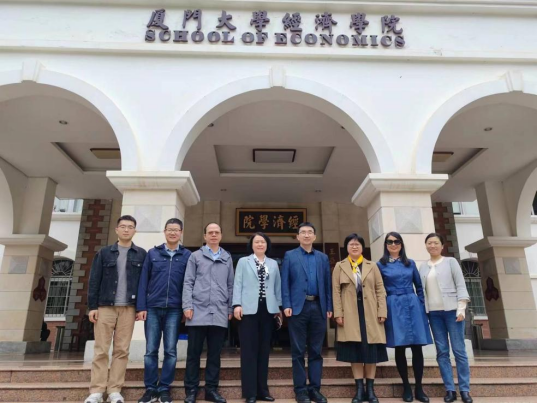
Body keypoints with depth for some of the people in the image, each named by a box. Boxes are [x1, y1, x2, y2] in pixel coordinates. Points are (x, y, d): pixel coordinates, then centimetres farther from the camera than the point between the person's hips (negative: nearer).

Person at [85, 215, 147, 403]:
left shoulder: (141, 254, 8)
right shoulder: (104, 252, 8)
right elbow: (94, 280, 5)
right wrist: (92, 306, -3)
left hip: (128, 308, 0)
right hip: (105, 307, 0)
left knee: (122, 350, 2)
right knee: (101, 350, 0)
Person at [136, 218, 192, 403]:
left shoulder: (187, 255, 4)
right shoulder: (152, 253, 7)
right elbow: (143, 281, 4)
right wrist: (141, 306, -3)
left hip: (174, 309, -1)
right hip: (153, 308, 1)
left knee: (170, 351, 3)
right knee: (151, 350, 5)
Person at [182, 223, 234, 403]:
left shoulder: (227, 258, 13)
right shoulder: (195, 256, 7)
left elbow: (230, 285, 13)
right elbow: (188, 283, 2)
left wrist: (230, 308, 9)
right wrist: (187, 306, -7)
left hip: (219, 313, 2)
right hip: (198, 311, -2)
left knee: (215, 354, 7)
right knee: (194, 353, 5)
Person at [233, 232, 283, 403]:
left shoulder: (274, 264, 15)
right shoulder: (243, 262, 8)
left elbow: (278, 286, 13)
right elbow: (237, 284, 1)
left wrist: (279, 306, 9)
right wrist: (237, 304, -10)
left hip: (267, 310, 3)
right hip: (249, 310, -3)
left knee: (264, 350, 8)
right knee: (249, 350, -1)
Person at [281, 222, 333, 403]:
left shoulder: (323, 258, 13)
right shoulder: (289, 256, 7)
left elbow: (327, 284, 10)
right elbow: (284, 283, 0)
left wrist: (329, 307, 3)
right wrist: (286, 305, -9)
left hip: (318, 307, 3)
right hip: (298, 307, -2)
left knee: (316, 350, 7)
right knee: (298, 351, 3)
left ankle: (315, 388, 16)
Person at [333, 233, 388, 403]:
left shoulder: (372, 266, 12)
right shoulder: (339, 266, 8)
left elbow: (380, 290, 6)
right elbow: (336, 291, 1)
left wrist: (382, 311, -4)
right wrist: (338, 313, -8)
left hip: (370, 313, 1)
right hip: (350, 314, -1)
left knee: (371, 350, 4)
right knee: (355, 350, 2)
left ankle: (370, 389, 15)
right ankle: (359, 389, 11)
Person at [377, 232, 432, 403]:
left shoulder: (410, 263, 11)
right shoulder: (381, 265, 4)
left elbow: (419, 286, 14)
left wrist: (422, 305, 5)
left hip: (412, 305, 2)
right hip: (394, 307, -2)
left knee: (417, 347, 0)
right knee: (399, 348, 2)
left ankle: (419, 387, 11)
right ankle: (406, 387, 14)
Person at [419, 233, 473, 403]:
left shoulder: (451, 262, 3)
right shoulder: (423, 267, 11)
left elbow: (460, 285, -2)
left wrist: (461, 309, -11)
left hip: (451, 310, -3)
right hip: (434, 313, 3)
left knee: (459, 350, -1)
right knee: (442, 351, 4)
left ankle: (464, 389, 8)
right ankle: (450, 389, 11)